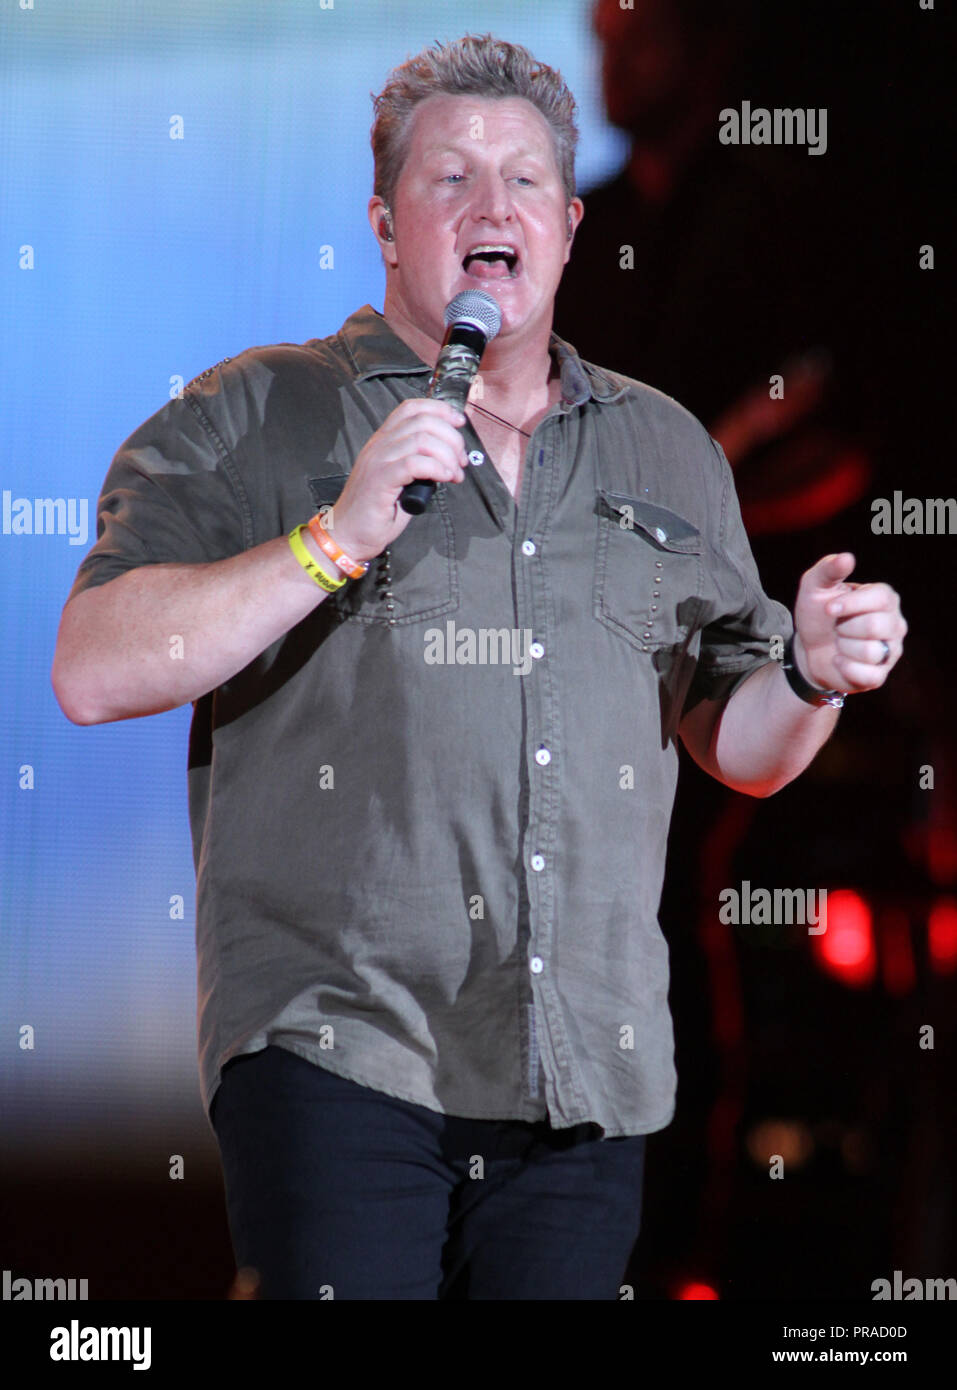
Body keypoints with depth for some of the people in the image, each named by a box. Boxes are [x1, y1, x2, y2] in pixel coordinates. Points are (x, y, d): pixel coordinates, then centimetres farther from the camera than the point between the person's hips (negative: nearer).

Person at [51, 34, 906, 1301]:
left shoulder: (669, 454, 17)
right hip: (339, 1056, -4)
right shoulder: (254, 424, 4)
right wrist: (339, 537, -16)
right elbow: (96, 672, -8)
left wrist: (813, 675, -2)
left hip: (588, 1085, 4)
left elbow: (736, 747, 21)